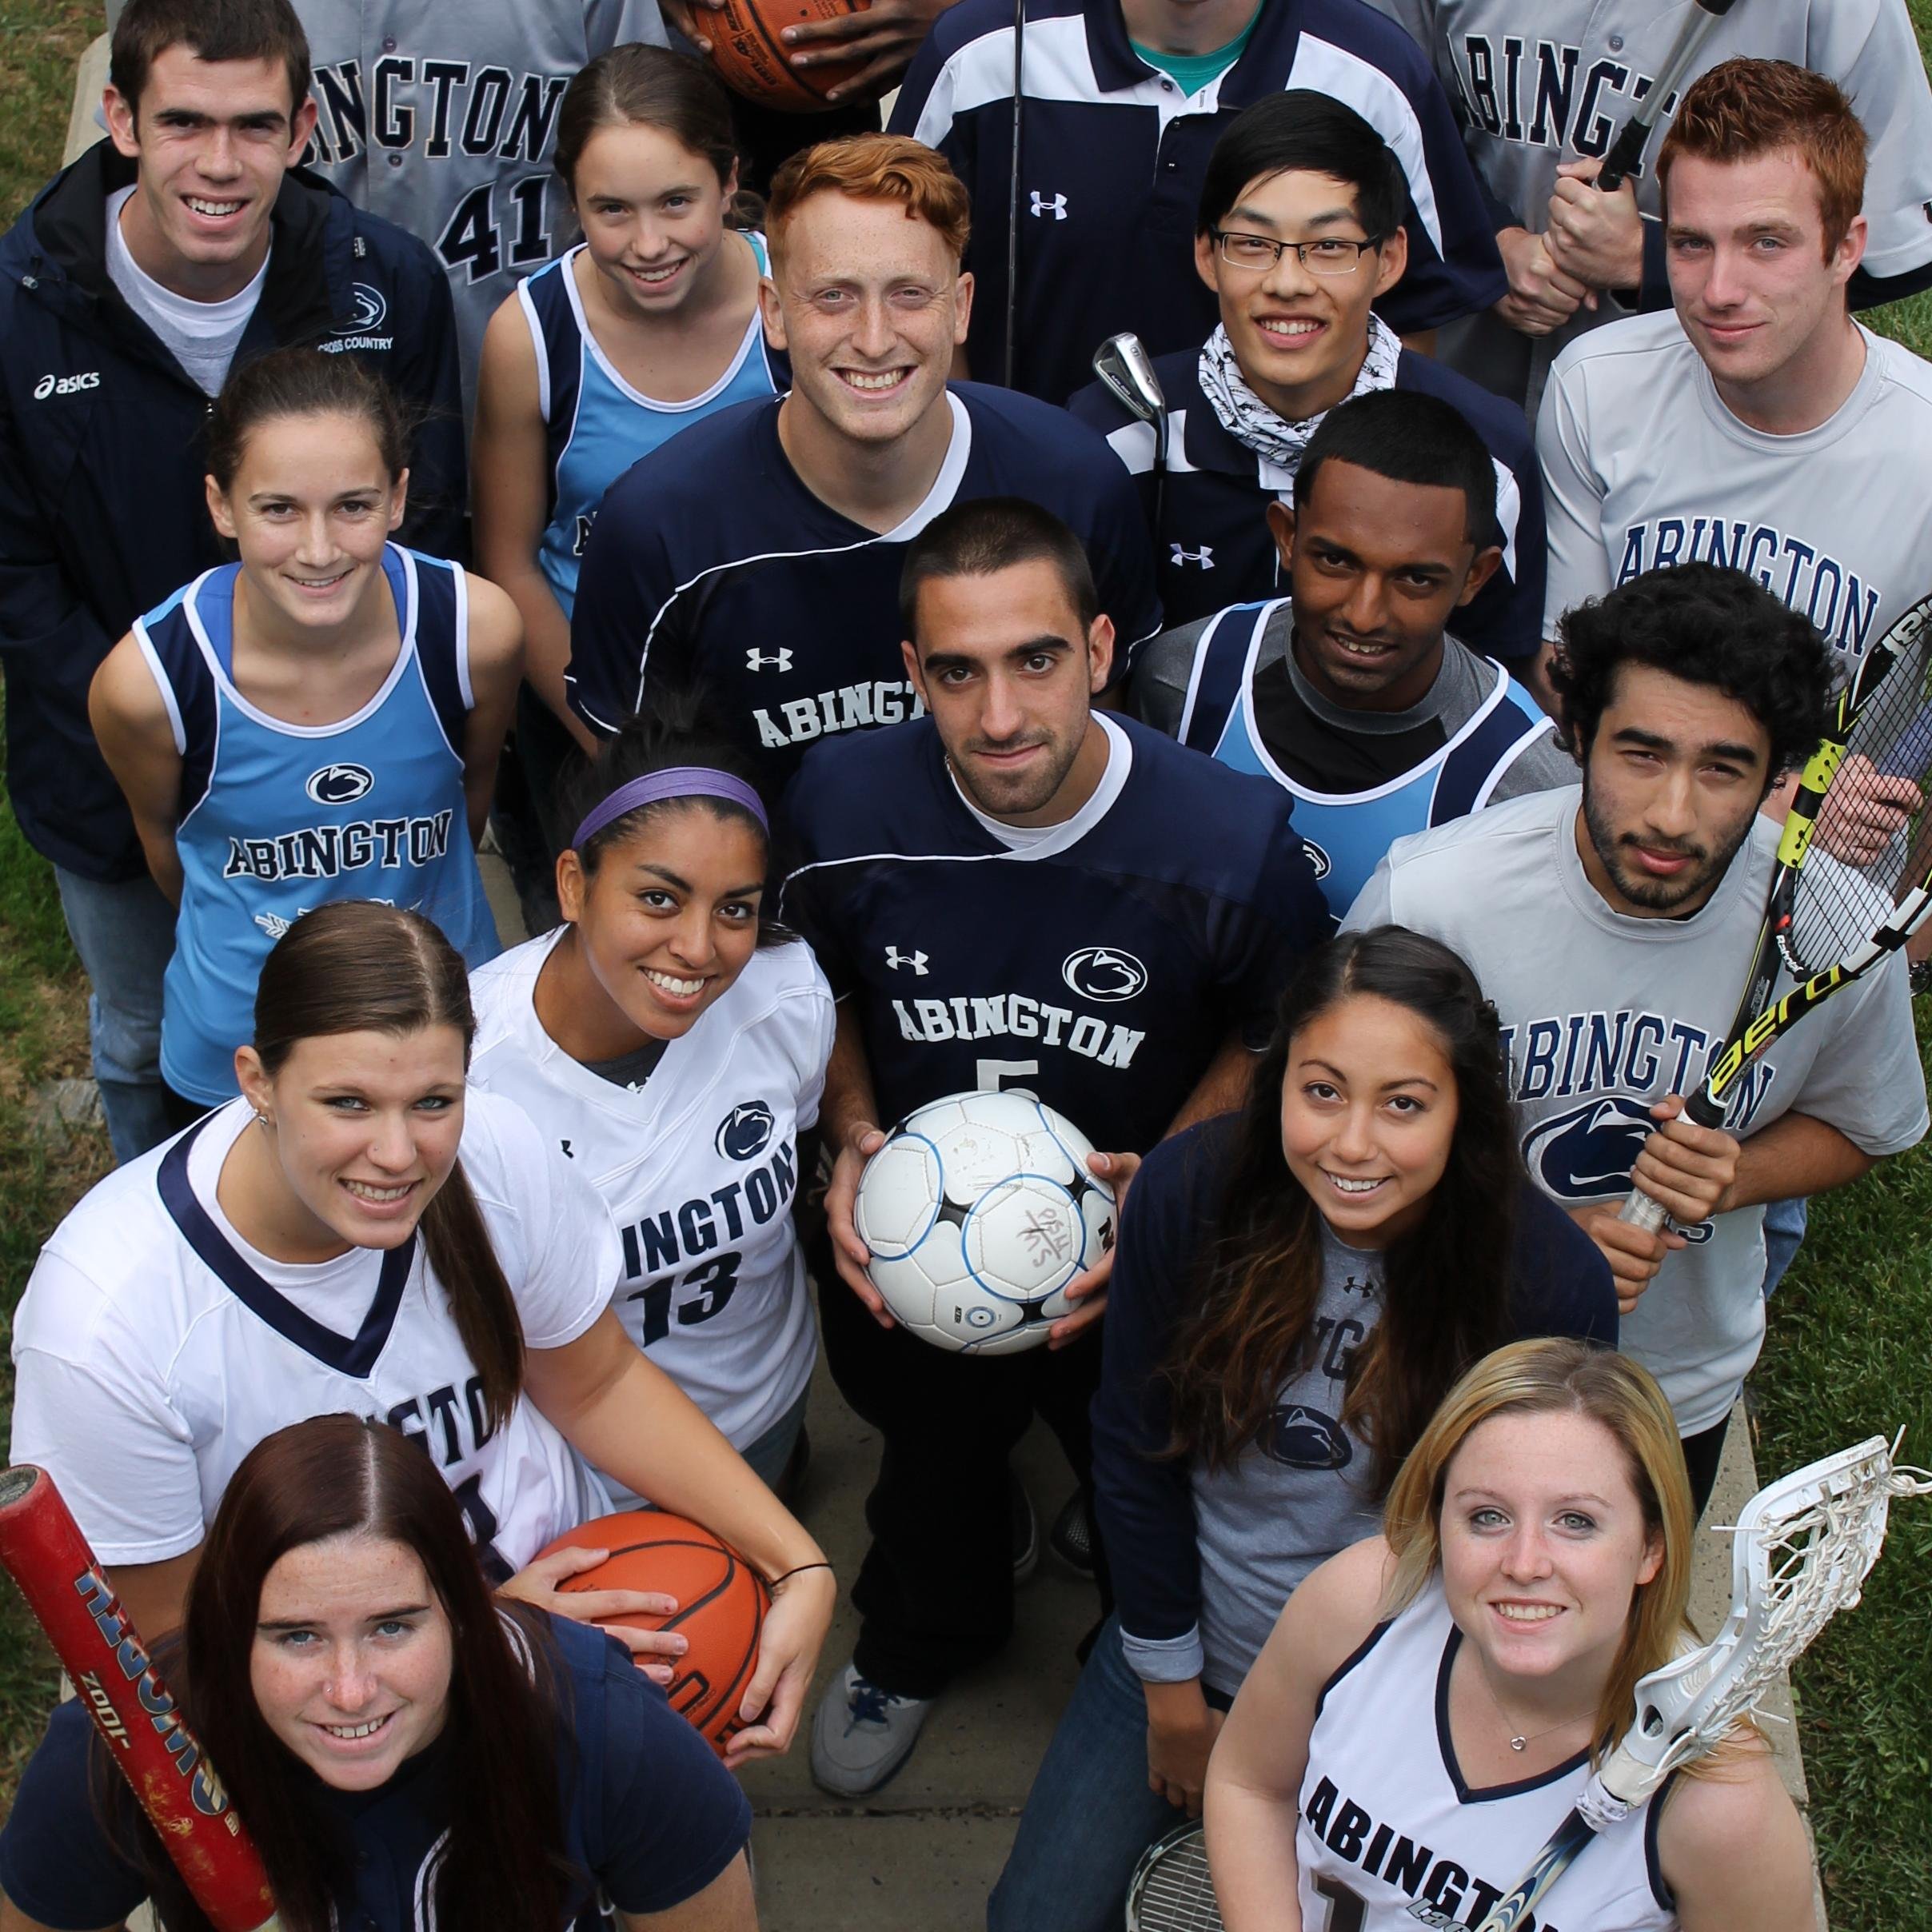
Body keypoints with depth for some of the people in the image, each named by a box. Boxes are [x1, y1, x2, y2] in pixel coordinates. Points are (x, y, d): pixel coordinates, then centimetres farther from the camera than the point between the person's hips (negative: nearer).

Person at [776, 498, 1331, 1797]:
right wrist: (852, 1138, -16)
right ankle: (919, 1644, 68)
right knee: (931, 1468, 32)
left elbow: (1272, 1035, -9)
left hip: (1139, 1259, -2)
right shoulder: (844, 803, -23)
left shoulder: (1233, 840, -29)